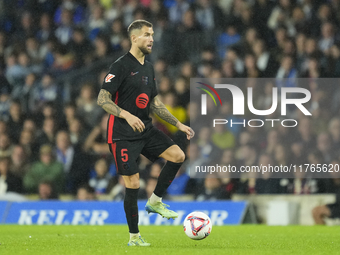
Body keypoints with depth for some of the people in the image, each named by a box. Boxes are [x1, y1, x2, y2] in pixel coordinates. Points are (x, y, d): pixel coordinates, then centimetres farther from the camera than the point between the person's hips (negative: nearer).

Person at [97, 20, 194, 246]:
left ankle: (155, 201, 6)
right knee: (133, 183, -8)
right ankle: (134, 237, 6)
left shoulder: (148, 68, 13)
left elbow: (155, 103, 19)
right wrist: (127, 115, -29)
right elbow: (102, 99, -16)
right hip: (123, 134, -7)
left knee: (178, 155, -10)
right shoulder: (121, 66, -11)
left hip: (146, 130, 7)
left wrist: (179, 124, 12)